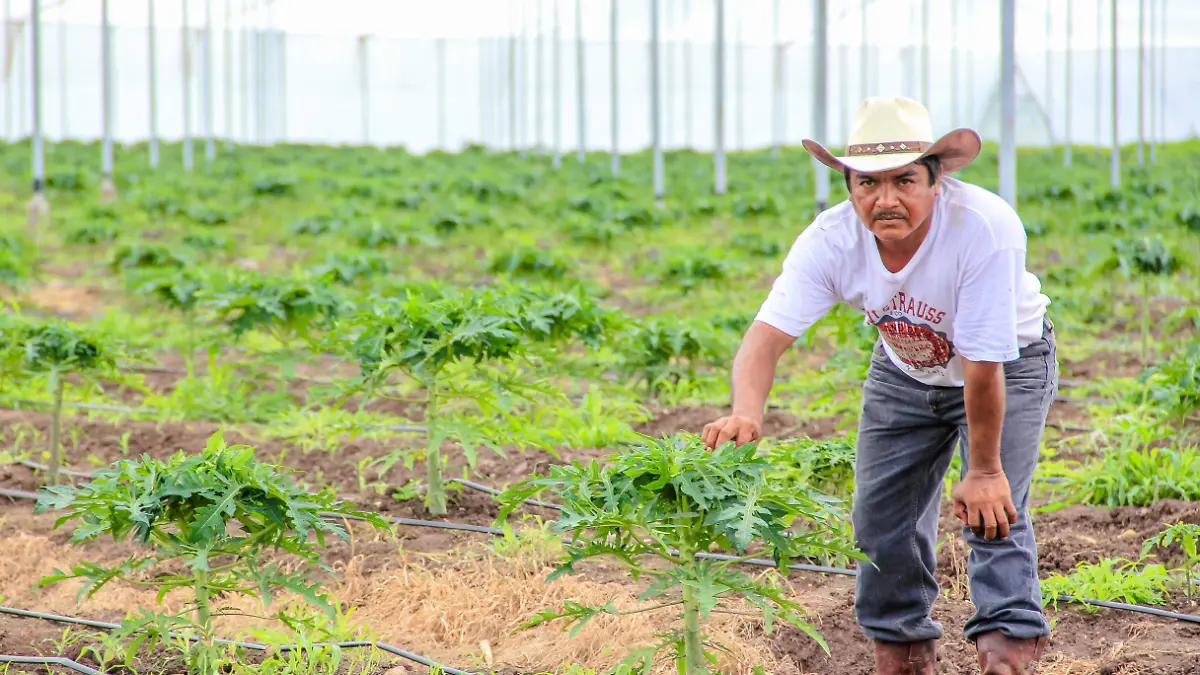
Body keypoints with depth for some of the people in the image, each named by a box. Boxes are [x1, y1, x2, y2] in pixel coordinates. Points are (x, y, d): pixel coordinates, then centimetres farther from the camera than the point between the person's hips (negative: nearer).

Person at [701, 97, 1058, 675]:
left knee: (992, 508, -19)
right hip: (906, 371, 4)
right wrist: (746, 412, -56)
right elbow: (769, 333, -36)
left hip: (1009, 366, -4)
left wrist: (983, 470, -26)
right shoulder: (830, 240, -28)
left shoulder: (985, 228, -40)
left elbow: (985, 366, -33)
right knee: (882, 515, 4)